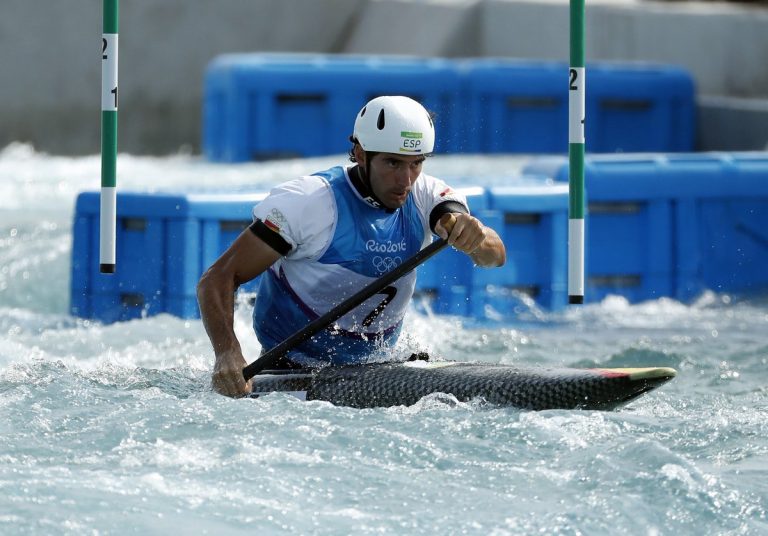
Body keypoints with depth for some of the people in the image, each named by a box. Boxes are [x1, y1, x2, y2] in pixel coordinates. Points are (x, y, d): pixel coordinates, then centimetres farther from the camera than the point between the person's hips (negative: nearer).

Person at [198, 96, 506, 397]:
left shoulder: (426, 196, -6)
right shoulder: (308, 202, -20)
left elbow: (495, 256, -18)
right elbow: (217, 279, -22)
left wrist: (475, 237, -43)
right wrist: (227, 353, -40)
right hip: (291, 373, -5)